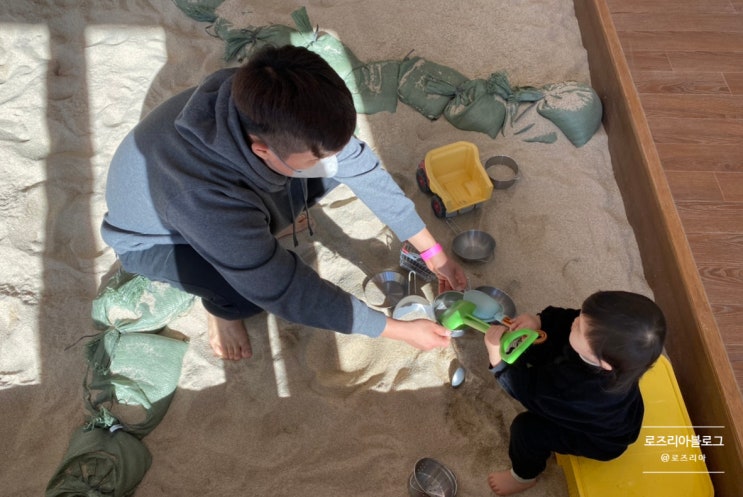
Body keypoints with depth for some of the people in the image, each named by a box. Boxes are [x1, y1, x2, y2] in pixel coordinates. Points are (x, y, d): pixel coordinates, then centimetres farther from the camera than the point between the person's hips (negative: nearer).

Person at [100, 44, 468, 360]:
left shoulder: (274, 113, -30)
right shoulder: (207, 199, -46)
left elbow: (362, 168, -17)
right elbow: (289, 293, -35)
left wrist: (433, 251, -12)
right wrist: (398, 330, -27)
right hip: (153, 237, -5)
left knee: (347, 156, -12)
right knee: (261, 286, -34)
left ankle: (270, 218, 13)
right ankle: (222, 305, 2)